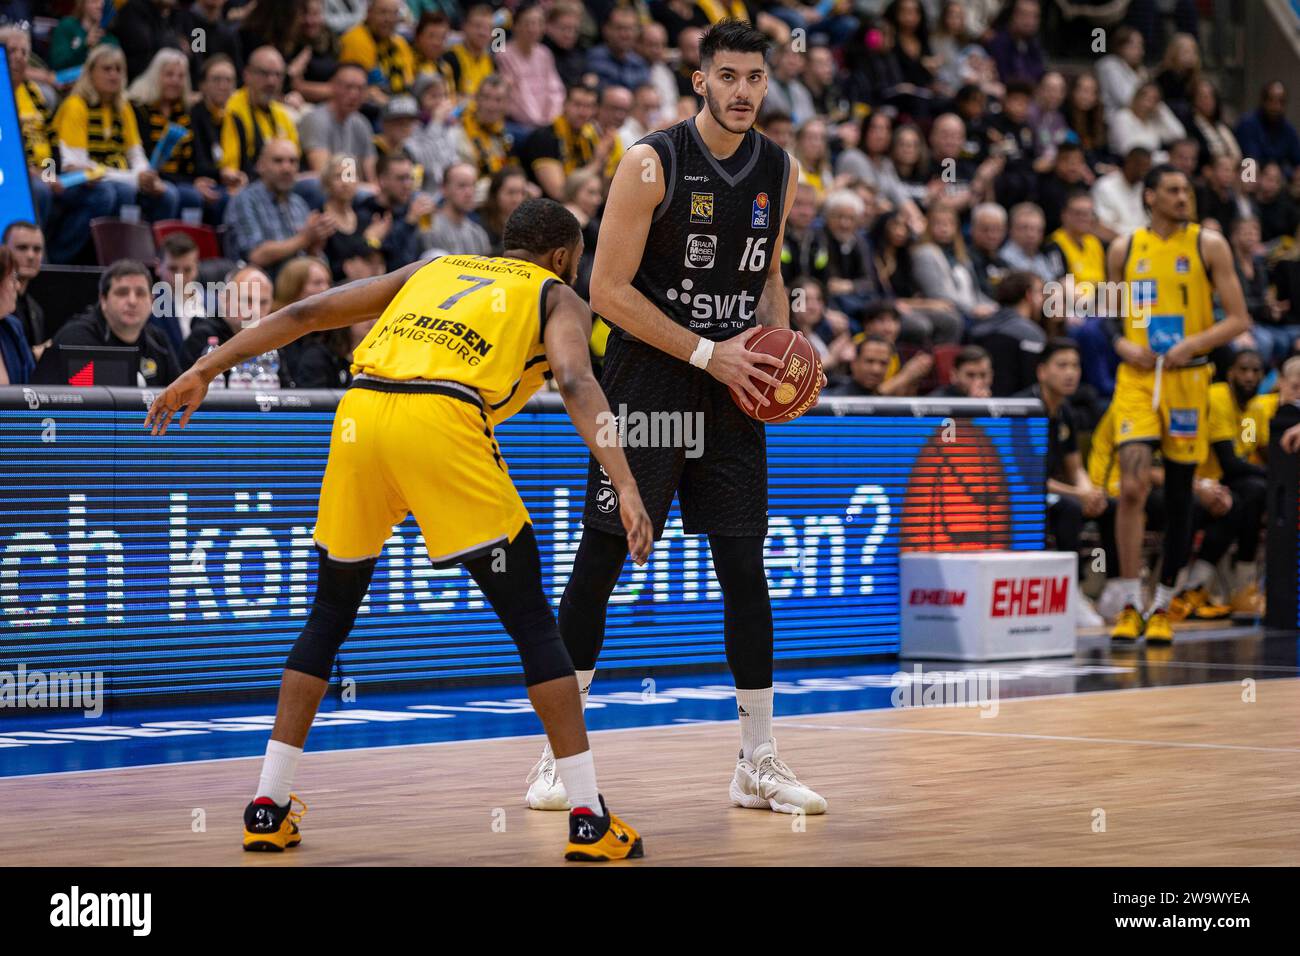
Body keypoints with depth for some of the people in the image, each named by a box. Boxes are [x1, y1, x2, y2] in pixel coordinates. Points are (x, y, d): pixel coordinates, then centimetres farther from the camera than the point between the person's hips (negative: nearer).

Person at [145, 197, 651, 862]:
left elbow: (307, 313, 26)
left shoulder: (433, 270, 34)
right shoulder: (559, 299, 21)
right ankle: (590, 820, 3)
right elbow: (576, 383, -2)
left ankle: (268, 807, 19)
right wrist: (625, 488, -13)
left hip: (360, 412, 4)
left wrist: (204, 372, 27)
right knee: (532, 623, 6)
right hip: (443, 420, -4)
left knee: (328, 618, 21)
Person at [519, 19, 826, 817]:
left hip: (733, 391, 5)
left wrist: (781, 345, 1)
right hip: (647, 383, -4)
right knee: (600, 564, -2)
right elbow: (609, 289, -14)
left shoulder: (780, 170, 5)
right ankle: (561, 752, 8)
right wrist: (707, 354, -17)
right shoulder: (652, 164, -13)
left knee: (745, 570, 3)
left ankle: (760, 762, 11)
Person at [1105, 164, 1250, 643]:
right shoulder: (1123, 250, 7)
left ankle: (1162, 607, 18)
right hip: (1137, 377, 0)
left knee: (1179, 495, 6)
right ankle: (1130, 606, -9)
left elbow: (1239, 320, -1)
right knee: (1133, 486, -15)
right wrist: (1123, 345, -4)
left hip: (1188, 378, 0)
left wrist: (1194, 343, -16)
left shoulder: (1209, 245, 1)